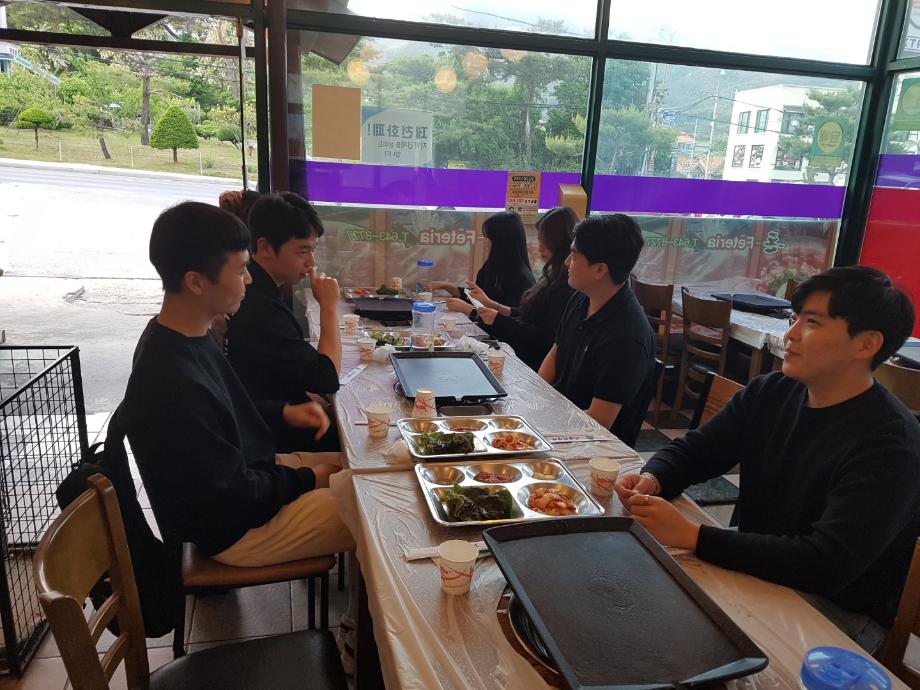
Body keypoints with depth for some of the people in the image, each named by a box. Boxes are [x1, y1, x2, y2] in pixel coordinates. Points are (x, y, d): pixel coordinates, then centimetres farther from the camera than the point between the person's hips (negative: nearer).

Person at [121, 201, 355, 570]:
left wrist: (282, 412, 0)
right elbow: (235, 498, -25)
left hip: (249, 471, 9)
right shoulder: (175, 386, -33)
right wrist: (307, 479, -11)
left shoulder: (182, 335, -4)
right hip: (235, 529, -9)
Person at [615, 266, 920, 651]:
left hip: (838, 612, -6)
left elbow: (826, 566, -31)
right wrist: (652, 479, -20)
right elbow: (691, 450, 4)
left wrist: (692, 536, -37)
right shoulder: (769, 393, -2)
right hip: (753, 569, 6)